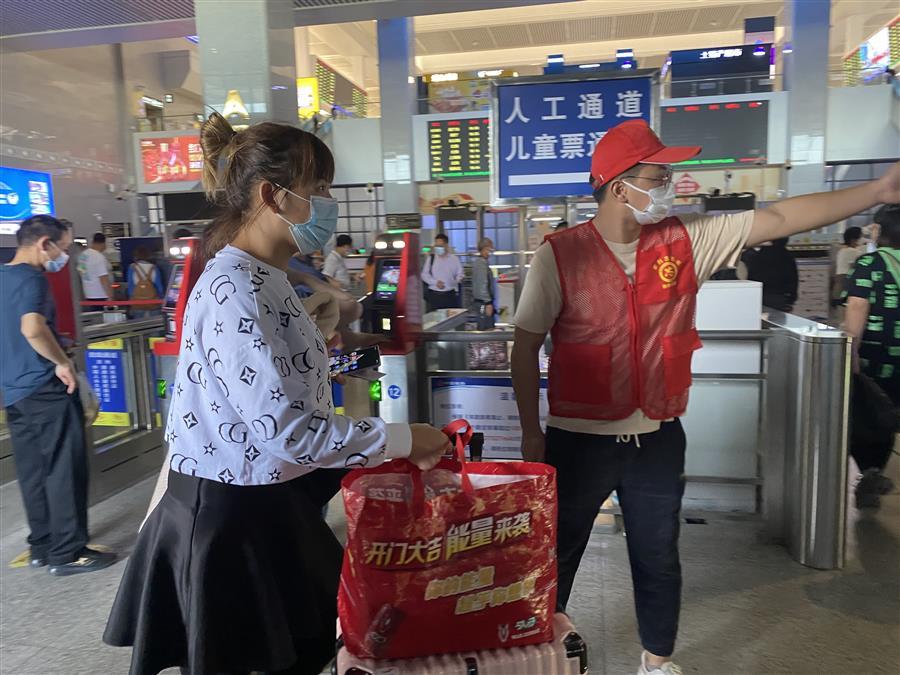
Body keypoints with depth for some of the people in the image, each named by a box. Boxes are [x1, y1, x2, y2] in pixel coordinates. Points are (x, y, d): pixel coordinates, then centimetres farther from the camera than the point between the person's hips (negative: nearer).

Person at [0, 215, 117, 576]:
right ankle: (67, 552, 5)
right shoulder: (31, 278, -15)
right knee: (65, 470, -1)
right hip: (44, 389, -9)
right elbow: (32, 329, -32)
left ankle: (42, 546, 24)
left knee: (33, 472, 14)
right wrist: (63, 363, -19)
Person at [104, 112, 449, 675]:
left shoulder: (267, 282, 8)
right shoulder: (234, 292, -23)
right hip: (230, 517, -9)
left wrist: (388, 448, 8)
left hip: (269, 505, 9)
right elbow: (286, 430, -28)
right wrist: (402, 440, -17)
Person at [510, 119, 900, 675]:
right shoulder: (560, 255, -12)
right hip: (579, 439, -3)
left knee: (659, 558, 19)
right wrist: (531, 432, -7)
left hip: (658, 437, 3)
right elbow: (526, 346, -8)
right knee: (558, 555, 15)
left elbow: (779, 219, 0)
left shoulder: (688, 241, -2)